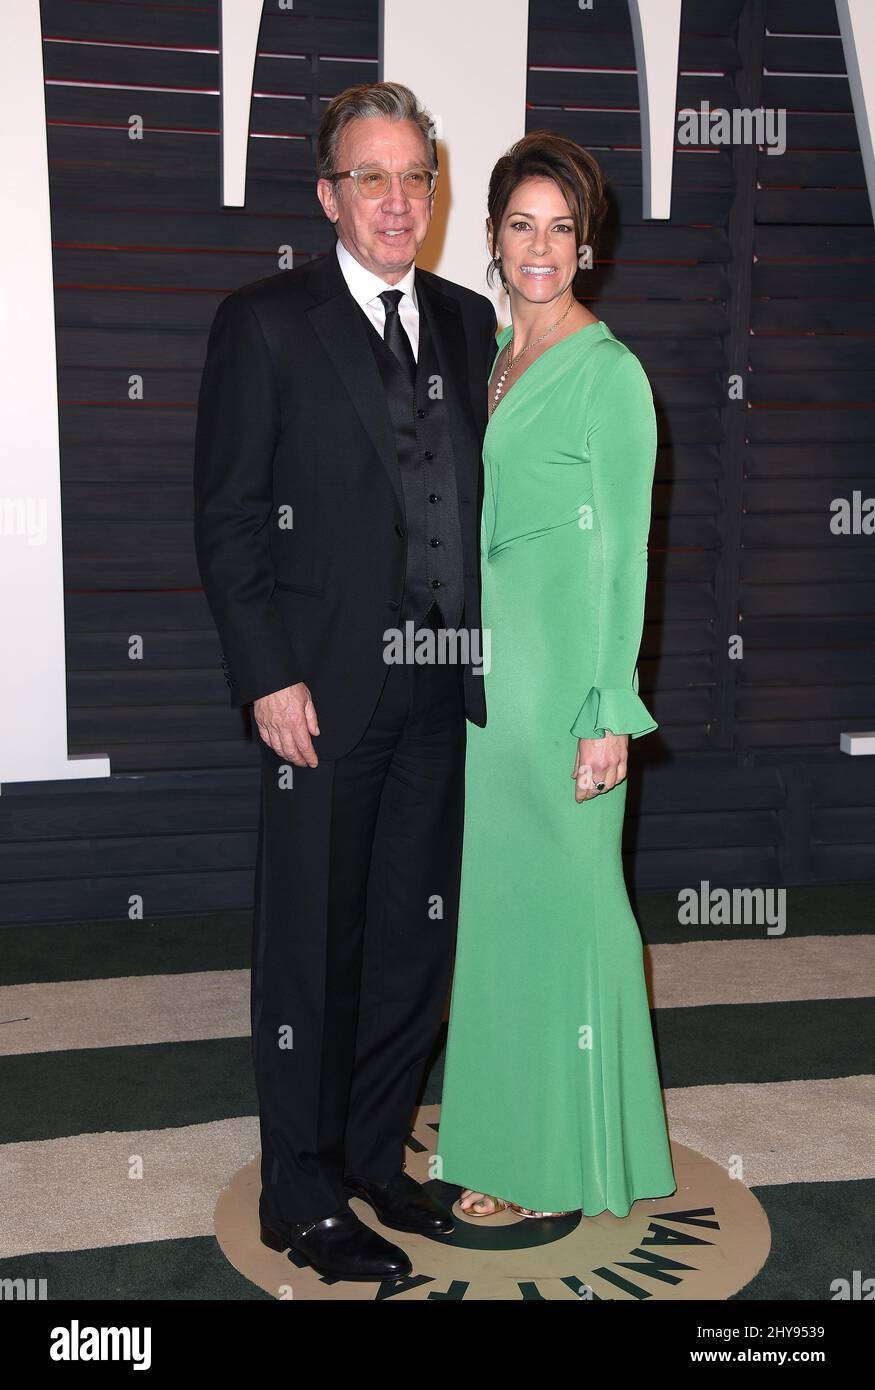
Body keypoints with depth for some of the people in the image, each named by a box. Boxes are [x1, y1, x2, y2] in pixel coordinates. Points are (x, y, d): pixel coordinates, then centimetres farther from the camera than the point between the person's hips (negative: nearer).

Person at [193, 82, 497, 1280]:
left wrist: (484, 644, 5)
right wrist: (269, 677, -13)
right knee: (312, 949, 5)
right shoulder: (265, 323, -3)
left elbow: (479, 495, 13)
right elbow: (227, 518, -7)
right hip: (324, 693, -5)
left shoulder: (467, 321, 12)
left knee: (416, 938, 13)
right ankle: (304, 1196, 21)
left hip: (441, 690, 5)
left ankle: (376, 1156, 32)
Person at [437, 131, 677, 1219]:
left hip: (561, 671, -7)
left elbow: (622, 554, -12)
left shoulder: (609, 373, -9)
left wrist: (607, 713, -16)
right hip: (482, 665, 7)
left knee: (558, 897, 2)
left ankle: (562, 1157, 19)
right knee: (492, 894, 13)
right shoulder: (492, 357, 13)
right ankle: (501, 1132, 30)